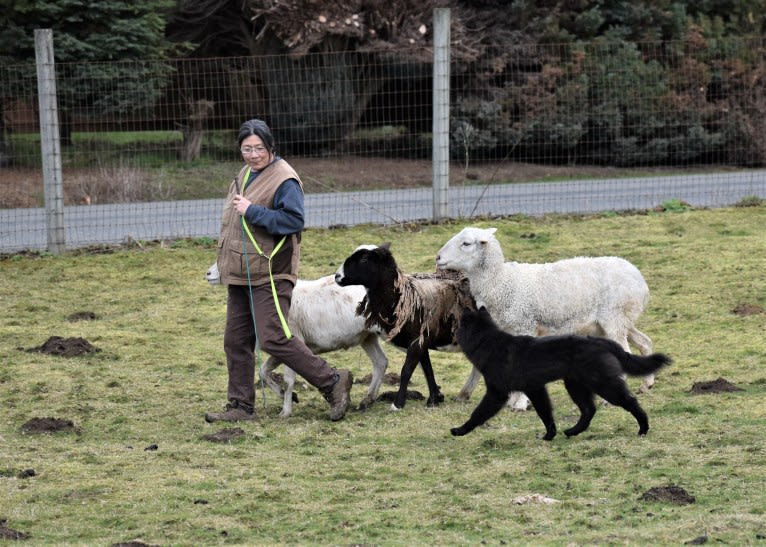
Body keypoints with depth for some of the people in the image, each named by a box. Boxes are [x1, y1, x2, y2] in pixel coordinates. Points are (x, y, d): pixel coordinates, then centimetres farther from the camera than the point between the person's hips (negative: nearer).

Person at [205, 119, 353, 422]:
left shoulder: (285, 180, -13)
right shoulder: (244, 175, 15)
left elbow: (294, 220, -23)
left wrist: (252, 211, -25)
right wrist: (226, 264, 15)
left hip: (269, 275, -9)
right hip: (241, 274, 9)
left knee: (274, 339, -13)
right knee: (236, 341, 10)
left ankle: (332, 382, -2)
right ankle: (241, 405, 19)